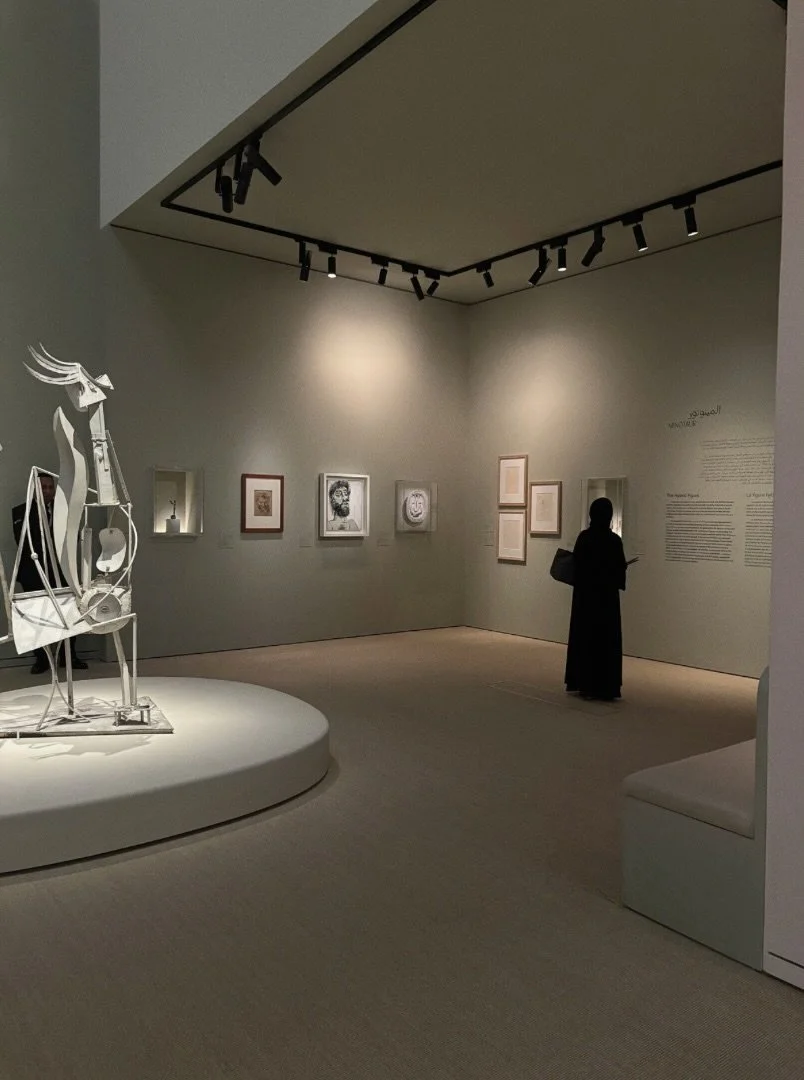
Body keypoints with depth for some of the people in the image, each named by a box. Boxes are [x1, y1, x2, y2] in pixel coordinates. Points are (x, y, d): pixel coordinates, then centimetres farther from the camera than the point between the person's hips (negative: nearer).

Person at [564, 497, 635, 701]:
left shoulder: (583, 537, -2)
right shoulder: (613, 540, -13)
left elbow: (576, 564, 2)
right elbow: (620, 569, -10)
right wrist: (625, 565, 12)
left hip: (583, 594, 4)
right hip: (606, 596, -4)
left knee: (583, 636, 12)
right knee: (605, 640, 3)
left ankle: (582, 683, 16)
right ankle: (602, 688, 4)